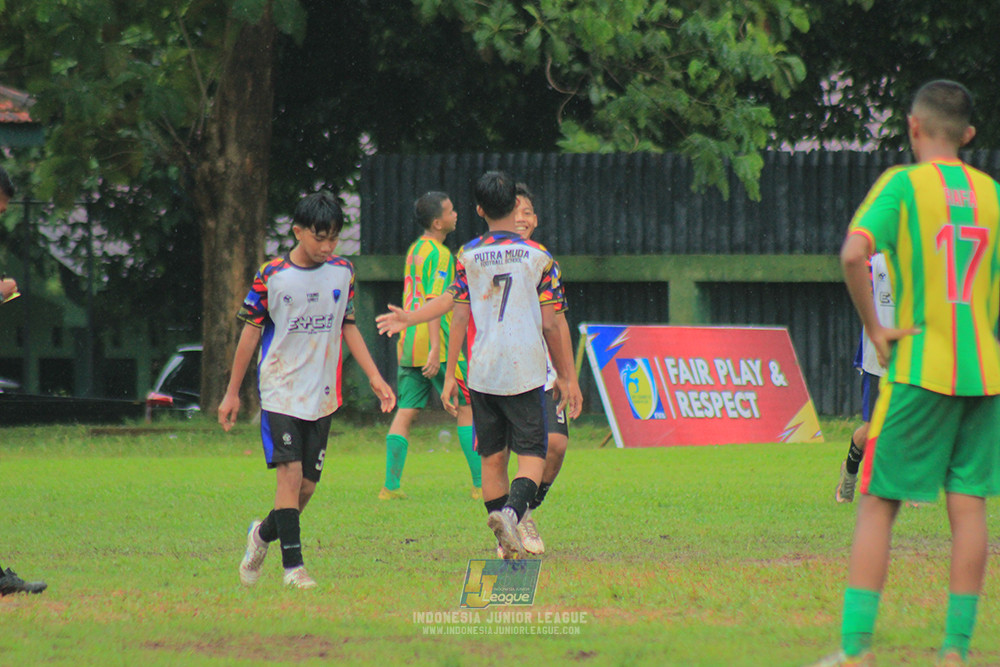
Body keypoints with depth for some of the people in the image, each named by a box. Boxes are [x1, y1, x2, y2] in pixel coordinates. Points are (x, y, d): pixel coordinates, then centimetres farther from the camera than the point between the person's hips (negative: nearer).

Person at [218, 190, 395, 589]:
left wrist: (375, 378, 9)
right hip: (279, 391, -4)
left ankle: (264, 534, 31)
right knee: (290, 471, -16)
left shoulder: (342, 272, 6)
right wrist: (232, 392, 4)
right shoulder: (272, 276, -5)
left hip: (322, 395, 4)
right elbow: (251, 332, 2)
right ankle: (293, 565, -14)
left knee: (307, 483, 4)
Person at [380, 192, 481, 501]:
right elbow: (433, 302, -19)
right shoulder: (439, 254, -11)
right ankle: (481, 484, 0)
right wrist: (435, 349, -23)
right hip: (432, 341, -8)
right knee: (466, 407, 0)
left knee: (404, 412, 5)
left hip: (408, 344, 8)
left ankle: (391, 486, -1)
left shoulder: (415, 250, 16)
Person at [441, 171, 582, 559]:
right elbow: (549, 325, -2)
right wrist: (566, 376, 6)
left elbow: (459, 319, 1)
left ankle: (506, 543, 13)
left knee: (492, 457, 12)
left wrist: (450, 375, 6)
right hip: (525, 372, -2)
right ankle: (512, 512, -28)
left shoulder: (467, 257, 2)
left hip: (482, 372, 2)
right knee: (532, 454, 0)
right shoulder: (538, 256, -2)